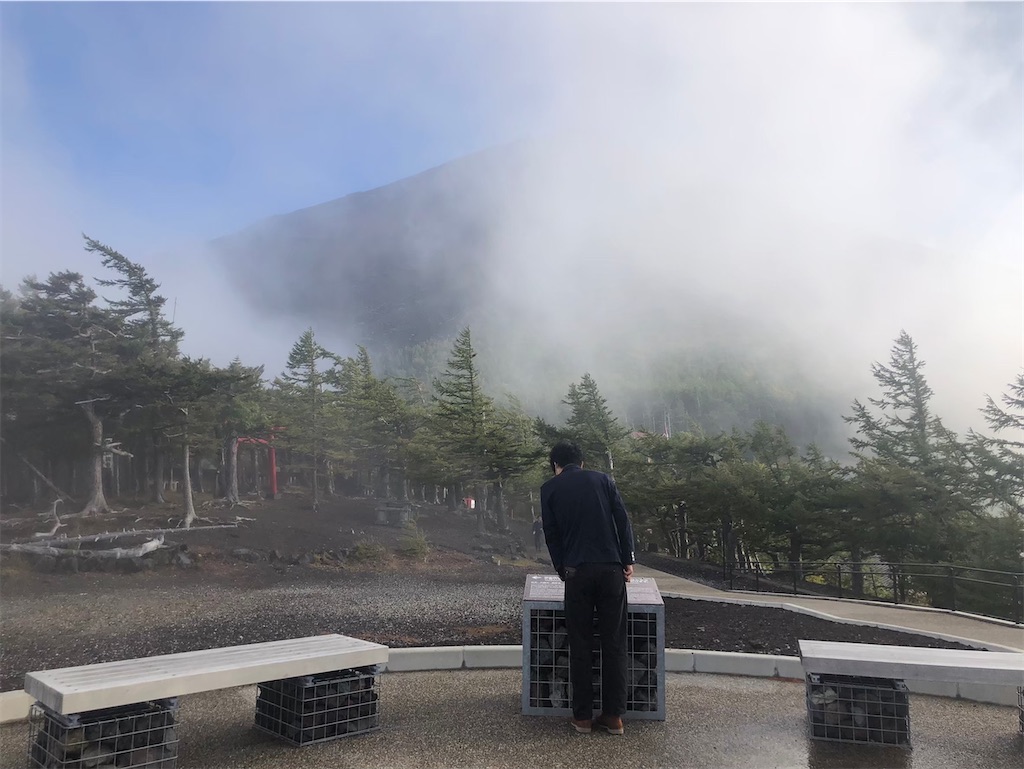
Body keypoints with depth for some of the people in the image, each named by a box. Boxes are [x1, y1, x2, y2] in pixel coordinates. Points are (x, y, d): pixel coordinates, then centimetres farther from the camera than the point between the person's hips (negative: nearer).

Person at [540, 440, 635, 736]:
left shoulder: (550, 488, 8)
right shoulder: (602, 479, 12)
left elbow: (551, 533, 8)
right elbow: (623, 520, 6)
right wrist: (628, 560, 8)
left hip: (577, 571, -1)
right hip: (612, 569, 1)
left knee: (580, 644, 6)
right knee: (614, 643, 6)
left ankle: (582, 716, 9)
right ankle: (613, 716, 9)